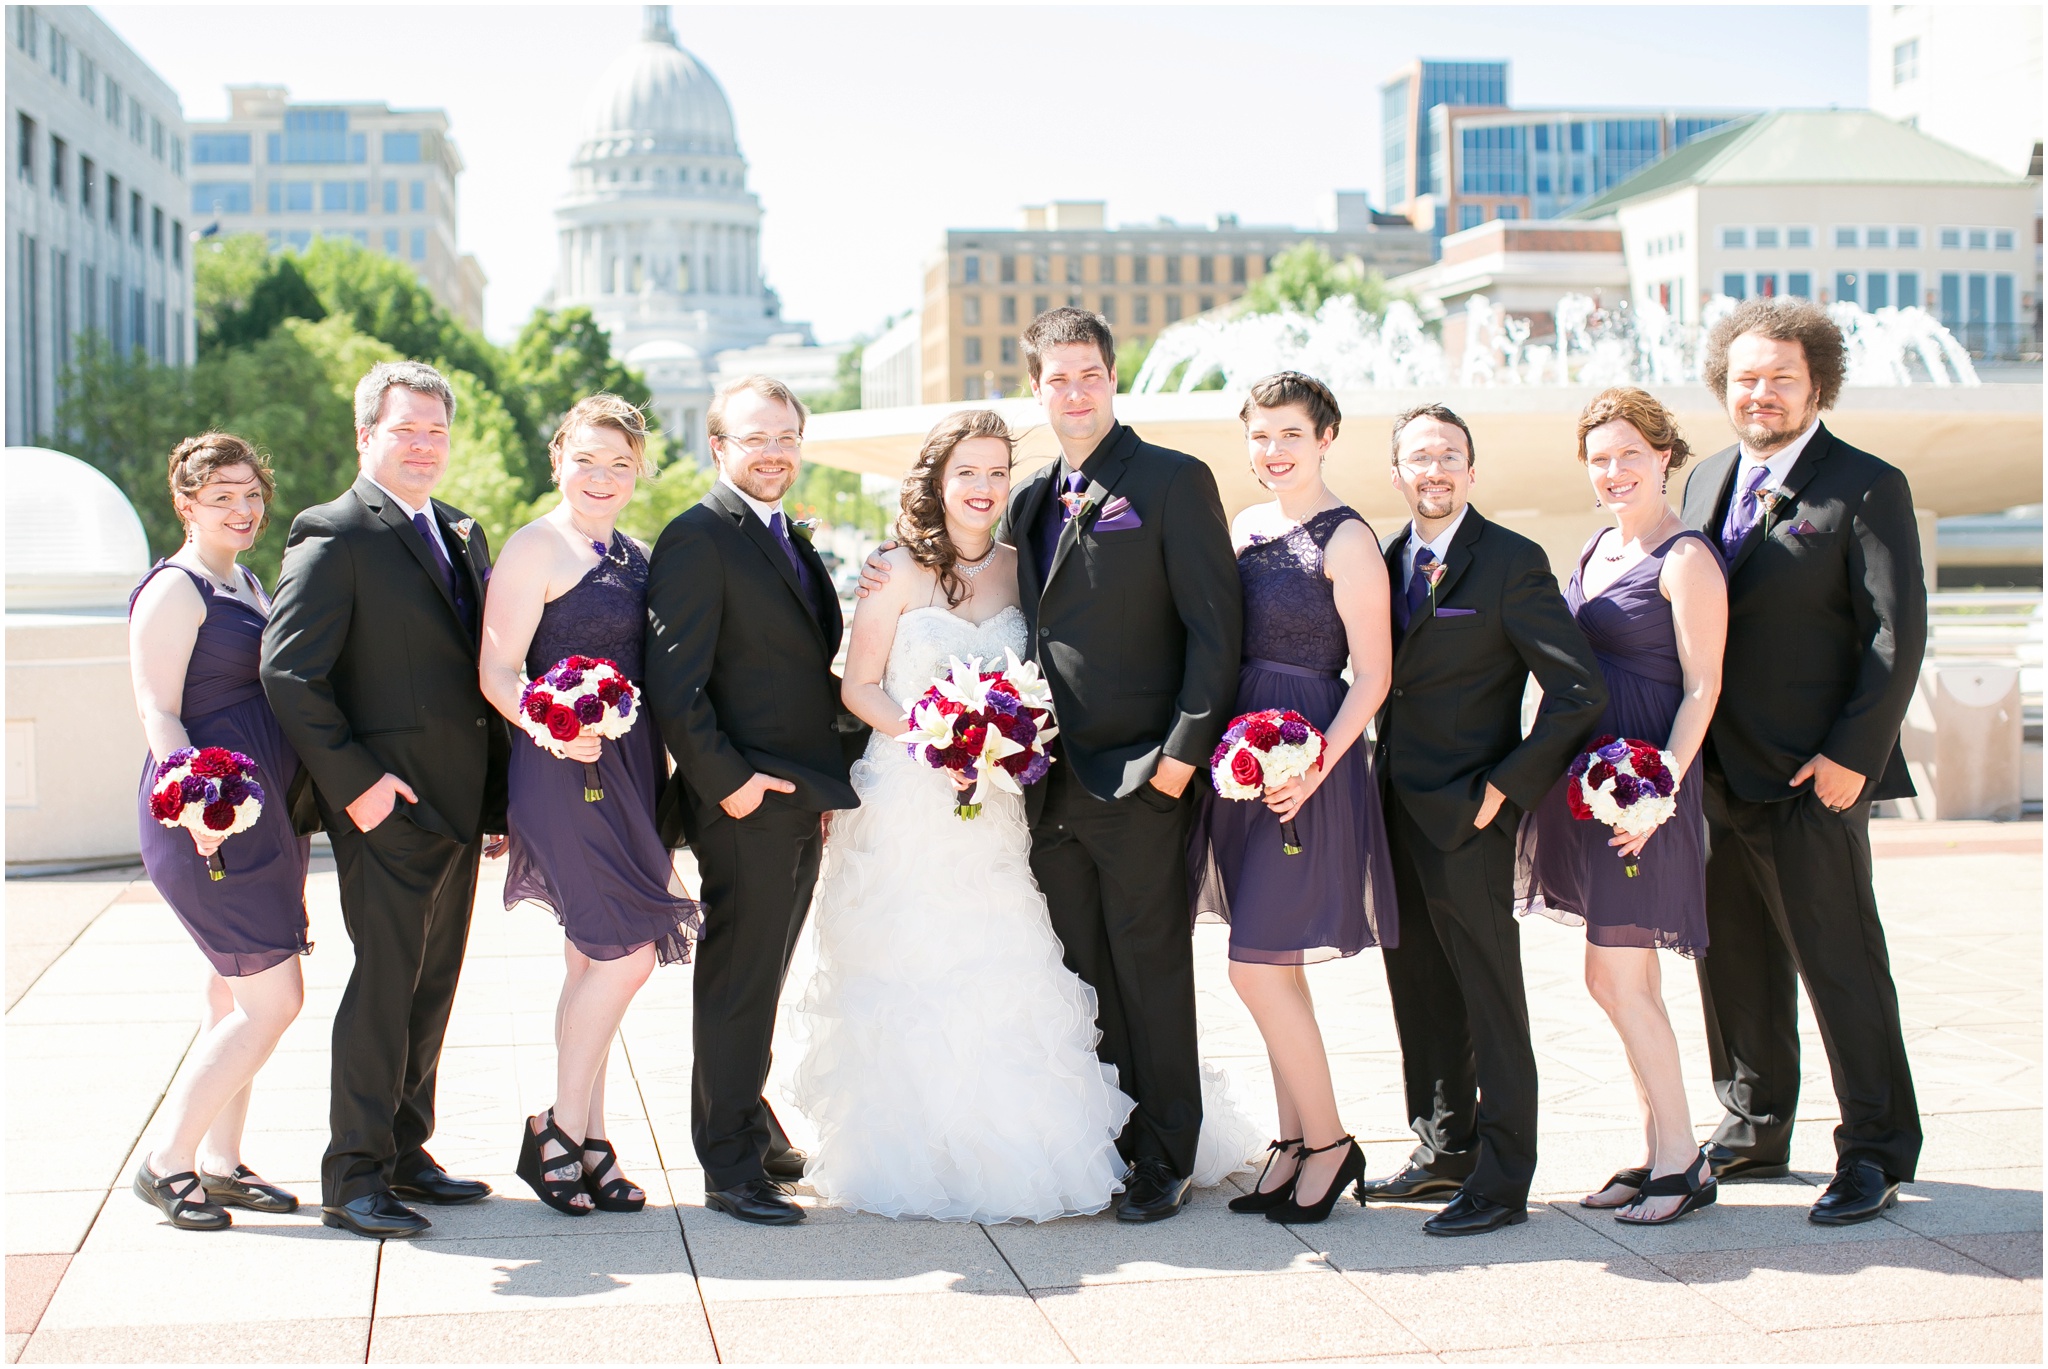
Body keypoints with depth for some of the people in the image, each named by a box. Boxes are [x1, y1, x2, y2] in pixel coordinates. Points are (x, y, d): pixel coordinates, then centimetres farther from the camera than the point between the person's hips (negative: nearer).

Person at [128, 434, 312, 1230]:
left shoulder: (247, 585, 17)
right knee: (273, 1000, -10)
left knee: (236, 1001, 12)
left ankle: (219, 1164, 20)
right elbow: (159, 714, -16)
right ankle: (166, 1162, 0)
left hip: (264, 816, 9)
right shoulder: (174, 589, -9)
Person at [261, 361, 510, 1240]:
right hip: (386, 804, -7)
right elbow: (287, 672, -14)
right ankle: (353, 1180, 2)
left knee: (433, 985, 13)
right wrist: (352, 780, -18)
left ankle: (405, 1152, 24)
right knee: (386, 981, -6)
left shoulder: (462, 536, 16)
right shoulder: (333, 537, -8)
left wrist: (500, 794, 12)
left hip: (460, 803, 8)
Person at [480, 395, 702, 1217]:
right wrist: (551, 727, -28)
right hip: (566, 770, -7)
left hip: (633, 771, 7)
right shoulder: (536, 548, -7)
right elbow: (497, 670, -12)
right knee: (626, 950, -12)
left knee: (595, 961, 11)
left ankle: (586, 1137, 19)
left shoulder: (637, 557, 15)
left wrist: (667, 770, 11)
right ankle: (560, 1131, 1)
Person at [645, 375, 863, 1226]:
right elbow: (673, 681, -16)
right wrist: (722, 779, -19)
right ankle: (731, 1166, 5)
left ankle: (748, 1124, 31)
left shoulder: (794, 544, 18)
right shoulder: (698, 538, -10)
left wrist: (832, 780, 16)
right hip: (743, 801, -8)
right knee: (740, 980, -2)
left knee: (762, 977, 18)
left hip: (801, 802, 8)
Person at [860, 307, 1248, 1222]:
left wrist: (1183, 750, -14)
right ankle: (1099, 1143, 18)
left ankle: (1164, 1157, 11)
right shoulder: (1030, 500, 16)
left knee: (1150, 967, 1)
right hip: (1051, 778, 6)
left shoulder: (1174, 482, -3)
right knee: (1079, 973, 9)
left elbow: (1215, 626, -8)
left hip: (1138, 775, -6)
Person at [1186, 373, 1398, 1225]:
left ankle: (1329, 1144, 6)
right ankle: (1293, 1144, 21)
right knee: (1276, 967, 12)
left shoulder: (1346, 540, -9)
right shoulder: (1243, 528, 12)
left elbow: (1373, 675, -12)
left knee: (1256, 964, -8)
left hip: (1308, 763, -7)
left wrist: (1318, 764, -22)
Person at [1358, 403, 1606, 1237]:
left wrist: (1506, 786, -14)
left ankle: (1502, 1181, 5)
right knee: (1419, 992, 15)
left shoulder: (1512, 562, -9)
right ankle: (1444, 1151, 28)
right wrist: (1376, 778, 6)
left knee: (1489, 999, -1)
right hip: (1395, 809, 7)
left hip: (1466, 817, -7)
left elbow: (1579, 692, -13)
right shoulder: (1388, 560, 10)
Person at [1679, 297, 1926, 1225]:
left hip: (1811, 777, -6)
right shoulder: (1709, 481, 13)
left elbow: (1897, 634, -11)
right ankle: (1754, 1130, 28)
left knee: (1841, 966, -1)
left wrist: (1851, 754, -17)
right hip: (1717, 771, 7)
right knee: (1734, 960, 14)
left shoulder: (1866, 488, -7)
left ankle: (1876, 1151, 10)